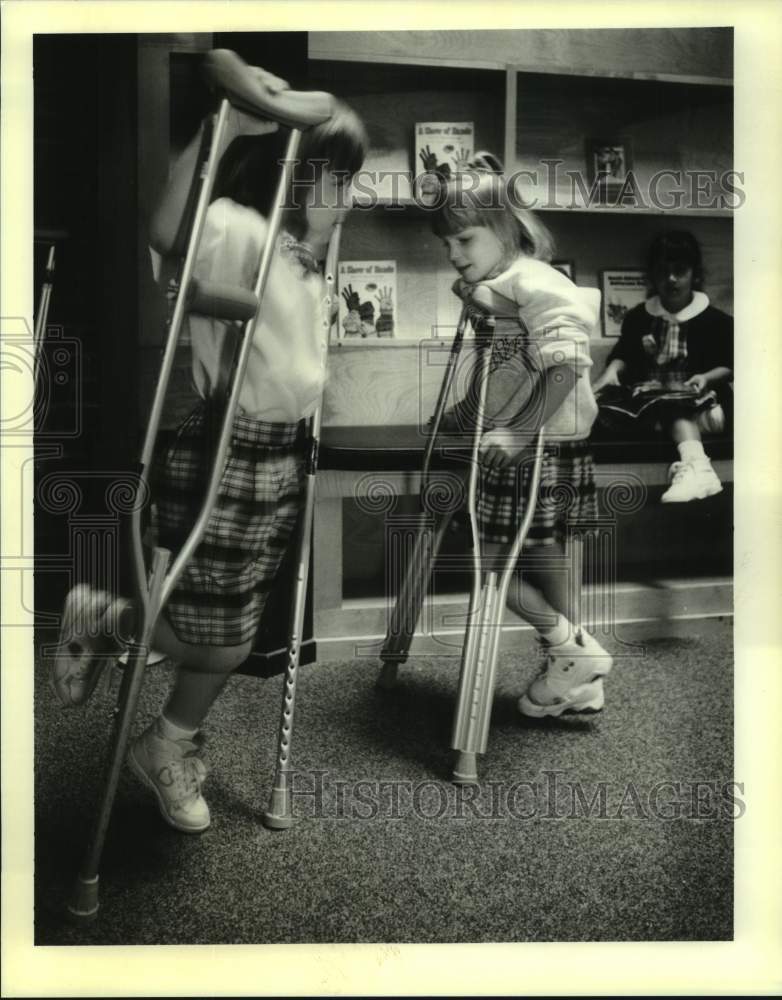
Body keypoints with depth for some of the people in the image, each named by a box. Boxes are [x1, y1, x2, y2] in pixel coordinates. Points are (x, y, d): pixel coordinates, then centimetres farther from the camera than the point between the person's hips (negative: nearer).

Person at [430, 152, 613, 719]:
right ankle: (579, 682, 27)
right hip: (511, 443, 10)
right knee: (545, 553, 15)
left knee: (493, 560, -6)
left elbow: (567, 367, -26)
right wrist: (464, 415, 32)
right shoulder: (484, 290, 12)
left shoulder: (535, 283, -16)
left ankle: (573, 649, 10)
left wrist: (521, 431, -30)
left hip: (545, 445, -10)